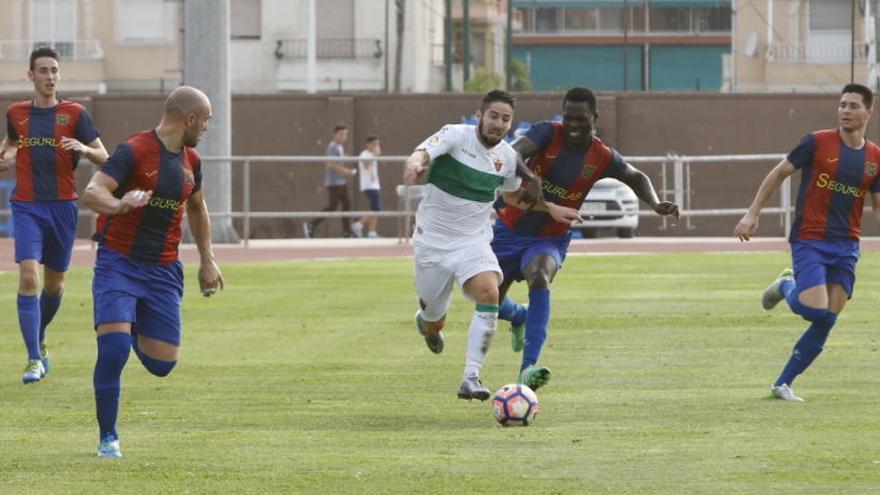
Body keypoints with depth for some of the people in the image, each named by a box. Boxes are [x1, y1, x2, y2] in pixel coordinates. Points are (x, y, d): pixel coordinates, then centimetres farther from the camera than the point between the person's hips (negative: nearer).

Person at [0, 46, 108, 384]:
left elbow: (103, 157, 0)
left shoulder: (75, 114, 0)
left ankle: (39, 340, 39)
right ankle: (34, 359, -18)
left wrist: (84, 149, -22)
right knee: (28, 277, -17)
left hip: (63, 206, 0)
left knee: (54, 283, 11)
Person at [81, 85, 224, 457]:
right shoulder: (134, 151, -14)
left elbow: (196, 209, 27)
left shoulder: (191, 161, 9)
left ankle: (137, 331, 38)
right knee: (113, 347, -21)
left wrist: (207, 260, 27)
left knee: (162, 364, 1)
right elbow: (91, 192, -24)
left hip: (164, 271, 6)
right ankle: (108, 438, -5)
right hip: (119, 263, -6)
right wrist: (119, 204, -45)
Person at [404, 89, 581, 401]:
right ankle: (426, 321, 49)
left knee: (489, 295, -26)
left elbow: (516, 191, 24)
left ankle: (471, 379, -25)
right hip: (433, 239, -3)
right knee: (433, 321, 7)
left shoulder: (507, 157, 2)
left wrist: (551, 209, 18)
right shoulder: (456, 136, -13)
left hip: (473, 241, 3)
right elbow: (424, 152, -32)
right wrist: (415, 163, -56)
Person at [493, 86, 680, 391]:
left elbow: (636, 178, 10)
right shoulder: (549, 133, -15)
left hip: (549, 239, -1)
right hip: (509, 230, 1)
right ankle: (519, 317, 50)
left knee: (539, 279, -34)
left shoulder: (602, 158, -10)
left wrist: (656, 204, -10)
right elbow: (515, 153, -34)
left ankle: (528, 368, -42)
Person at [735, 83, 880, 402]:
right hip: (809, 241, -4)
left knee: (827, 321, 0)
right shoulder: (818, 143, -6)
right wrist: (753, 214, -2)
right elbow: (778, 174, 2)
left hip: (846, 244, 4)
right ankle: (786, 286, 15)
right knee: (814, 310, -20)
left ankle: (783, 384, 12)